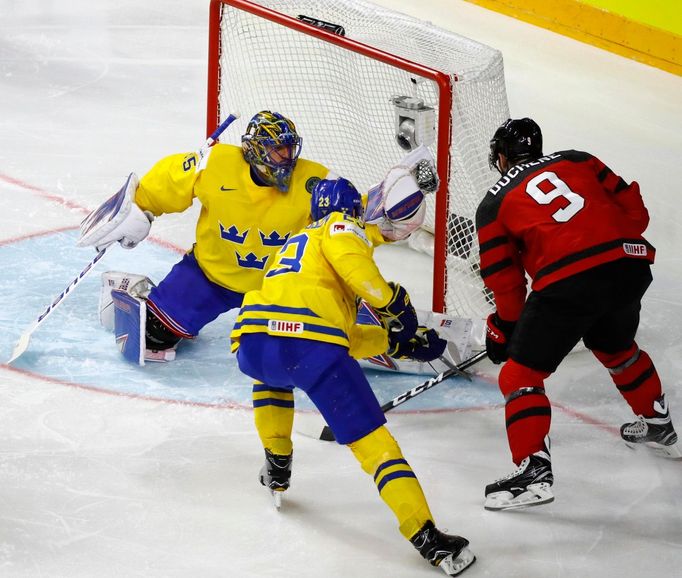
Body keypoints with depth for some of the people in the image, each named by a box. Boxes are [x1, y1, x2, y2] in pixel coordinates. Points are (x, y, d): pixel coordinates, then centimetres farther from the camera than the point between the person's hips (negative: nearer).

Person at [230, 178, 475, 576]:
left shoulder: (297, 241, 40)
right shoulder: (343, 227, 19)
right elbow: (351, 261, -8)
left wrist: (393, 339, 38)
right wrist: (392, 303, 5)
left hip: (252, 345, 6)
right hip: (311, 345, -6)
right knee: (371, 437, -4)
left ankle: (277, 466, 40)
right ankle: (426, 536, -14)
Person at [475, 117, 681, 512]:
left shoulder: (494, 204, 14)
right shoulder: (577, 161, 22)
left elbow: (505, 279, 12)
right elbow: (633, 208, 17)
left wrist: (504, 330, 25)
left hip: (568, 283, -6)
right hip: (631, 266, 6)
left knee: (521, 373, 4)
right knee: (617, 348, 34)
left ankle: (534, 470, -9)